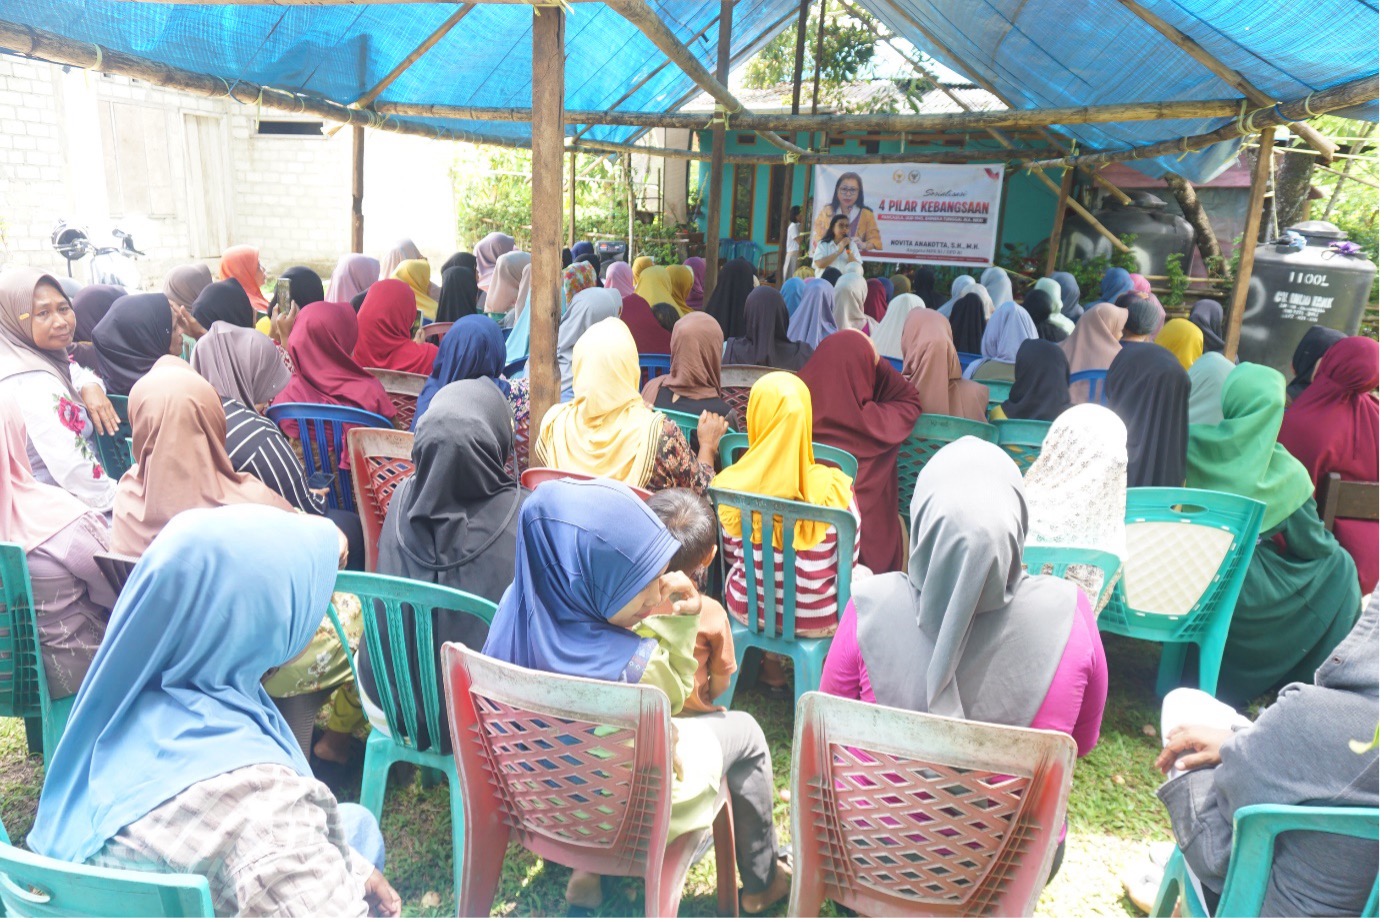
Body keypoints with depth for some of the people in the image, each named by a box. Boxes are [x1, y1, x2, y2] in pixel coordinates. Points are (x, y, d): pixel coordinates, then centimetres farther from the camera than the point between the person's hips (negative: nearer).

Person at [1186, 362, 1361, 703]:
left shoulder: (1196, 445, -9)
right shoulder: (1284, 473, -13)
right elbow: (1312, 545, -2)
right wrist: (1336, 553, 20)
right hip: (1246, 589, -3)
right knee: (1338, 567, 21)